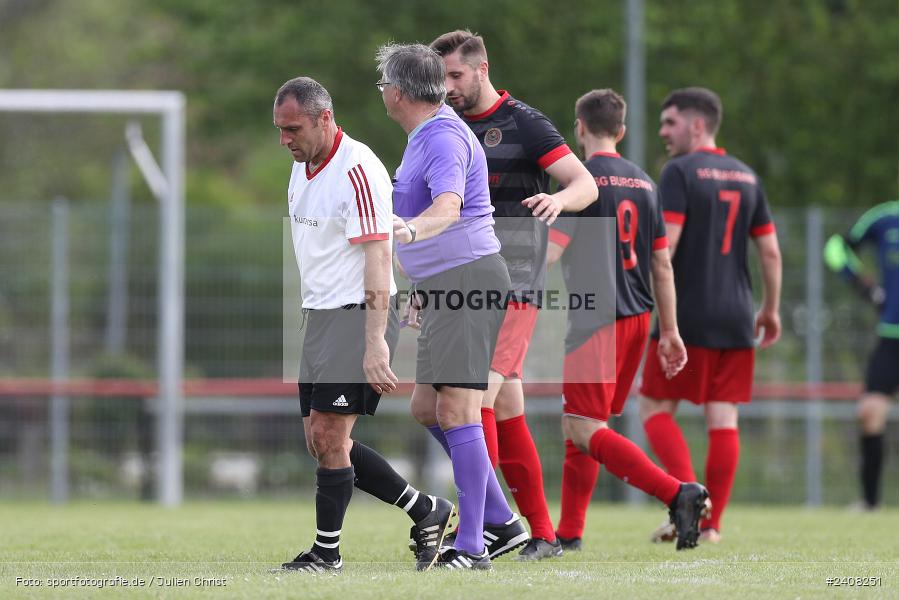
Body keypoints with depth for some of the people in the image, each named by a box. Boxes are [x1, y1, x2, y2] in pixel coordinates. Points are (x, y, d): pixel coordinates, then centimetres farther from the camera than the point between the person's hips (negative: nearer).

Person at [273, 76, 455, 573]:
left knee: (329, 437, -10)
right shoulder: (302, 168, 12)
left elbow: (377, 260, -22)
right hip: (320, 316, 9)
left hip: (358, 314, -9)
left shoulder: (357, 170, -17)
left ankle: (327, 552, 1)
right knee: (321, 443, 7)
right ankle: (426, 512, 18)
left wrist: (375, 344, -27)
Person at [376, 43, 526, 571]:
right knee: (427, 410, 13)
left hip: (468, 281, -11)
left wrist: (411, 229, -54)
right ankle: (501, 522, 18)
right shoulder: (428, 135, 18)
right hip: (446, 289, 11)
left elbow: (449, 206, -33)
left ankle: (471, 546, -13)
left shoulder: (443, 138, -16)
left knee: (455, 412, -12)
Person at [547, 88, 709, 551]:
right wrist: (670, 331, 18)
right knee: (580, 425, 15)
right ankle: (568, 536, 15)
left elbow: (549, 252, -16)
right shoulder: (643, 183, 13)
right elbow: (662, 264, 14)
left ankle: (677, 493, -24)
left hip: (598, 321, -8)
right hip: (638, 317, 8)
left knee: (584, 430, -10)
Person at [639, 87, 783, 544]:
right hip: (736, 321, 6)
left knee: (655, 409, 4)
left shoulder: (680, 172, -7)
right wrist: (771, 310, 20)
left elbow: (664, 244, -16)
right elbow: (770, 251, 12)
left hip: (687, 317, -6)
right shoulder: (747, 177, 12)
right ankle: (711, 524, 3)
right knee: (723, 418, 5)